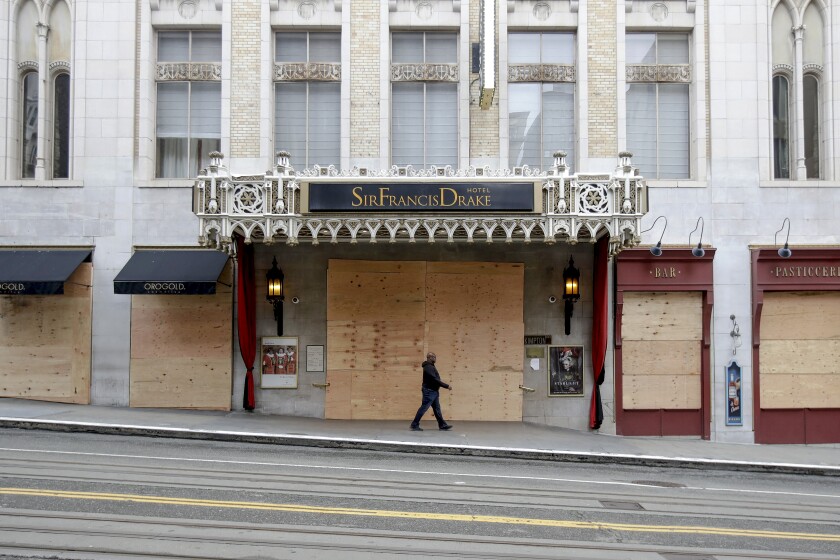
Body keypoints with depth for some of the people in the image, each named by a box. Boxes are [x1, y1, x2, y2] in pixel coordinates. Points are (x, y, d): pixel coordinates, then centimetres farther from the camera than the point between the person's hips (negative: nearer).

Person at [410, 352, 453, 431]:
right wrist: (446, 386, -20)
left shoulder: (431, 366, 15)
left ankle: (442, 425, 16)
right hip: (429, 391, -10)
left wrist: (446, 385, 8)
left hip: (433, 391, 10)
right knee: (423, 408, -6)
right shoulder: (428, 367, -17)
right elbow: (435, 380, -23)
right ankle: (414, 425, 0)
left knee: (437, 408, 12)